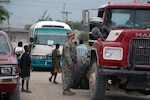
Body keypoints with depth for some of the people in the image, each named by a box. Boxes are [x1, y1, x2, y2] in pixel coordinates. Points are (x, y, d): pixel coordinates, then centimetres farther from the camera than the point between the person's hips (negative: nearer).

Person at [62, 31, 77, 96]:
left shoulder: (72, 43, 18)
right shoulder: (67, 44, -14)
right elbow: (67, 54, -21)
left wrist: (75, 61, 21)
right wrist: (70, 63, -25)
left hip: (71, 62, 10)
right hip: (67, 63, -10)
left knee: (71, 76, 11)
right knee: (67, 76, -8)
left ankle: (68, 90, 15)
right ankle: (65, 90, -6)